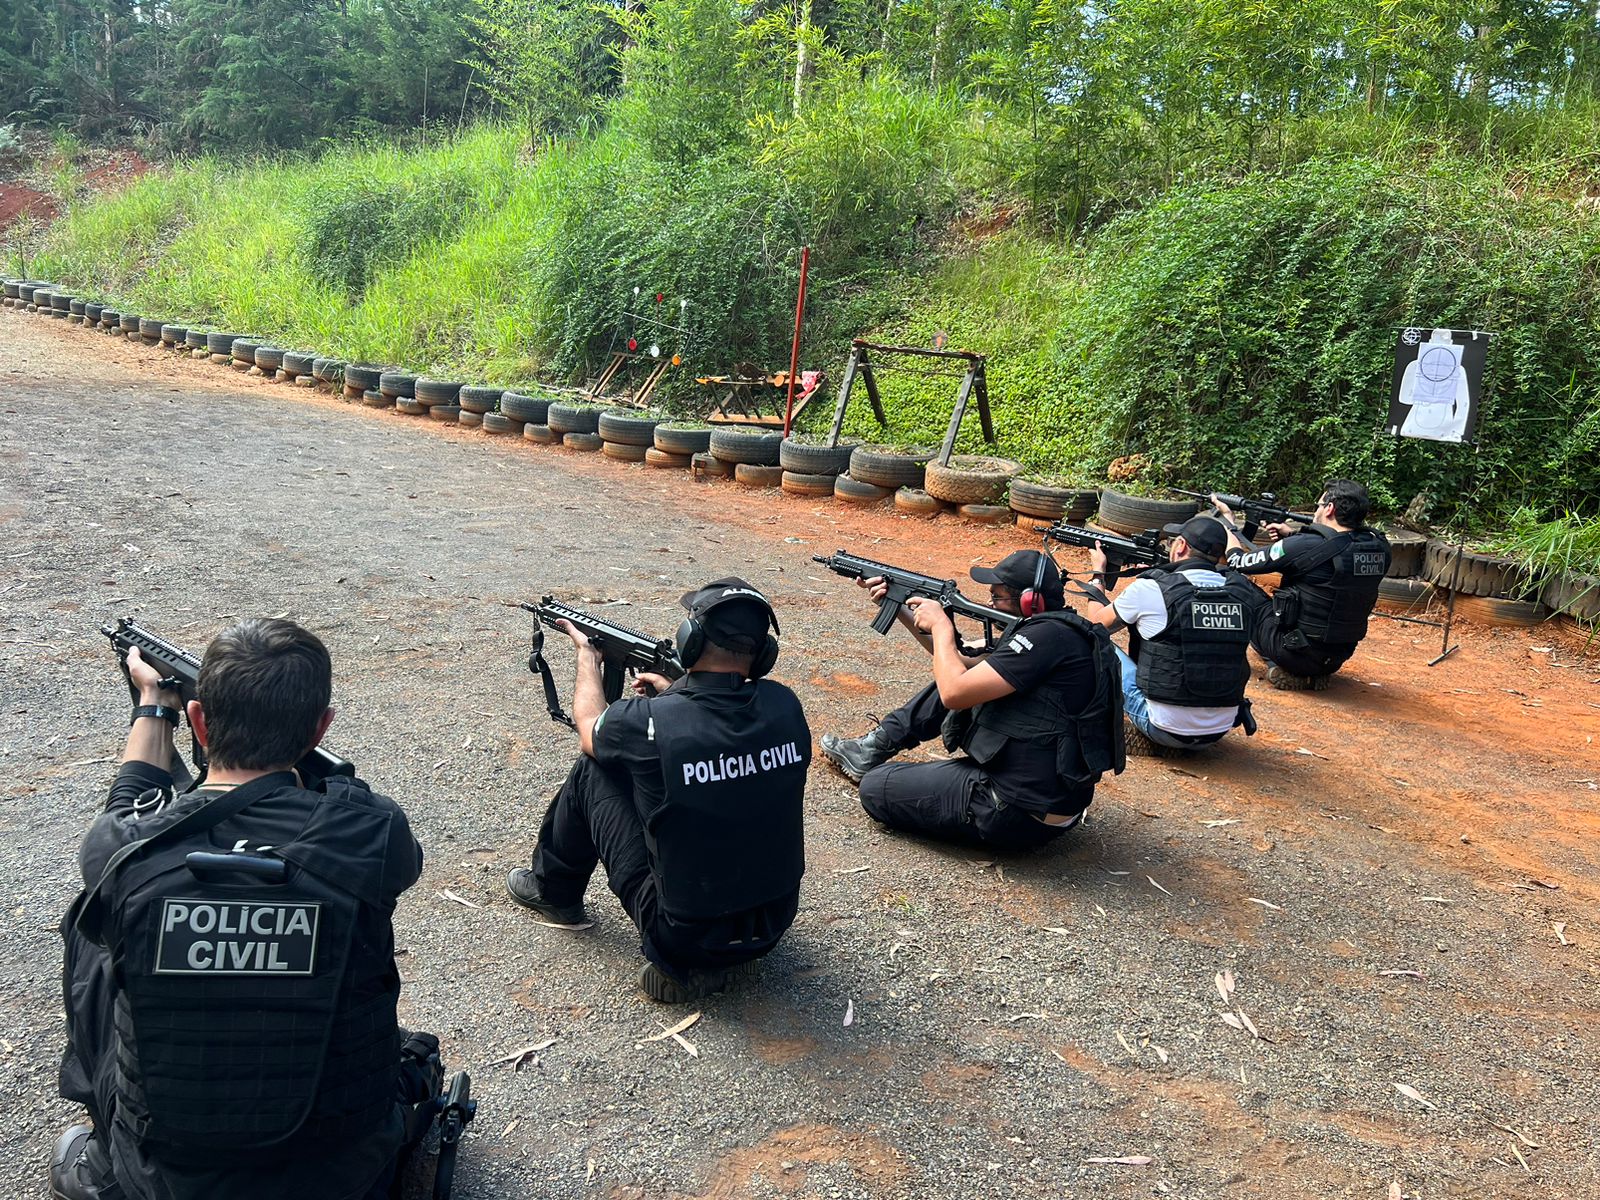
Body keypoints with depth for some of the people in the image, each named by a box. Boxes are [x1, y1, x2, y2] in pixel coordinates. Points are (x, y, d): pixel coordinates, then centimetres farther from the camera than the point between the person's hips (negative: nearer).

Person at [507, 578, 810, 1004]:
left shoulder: (649, 722, -22)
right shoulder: (784, 705, -11)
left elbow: (588, 727, 4)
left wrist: (587, 656, 21)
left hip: (684, 937, -4)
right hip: (775, 924, 4)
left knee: (592, 768, 9)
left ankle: (553, 893, 33)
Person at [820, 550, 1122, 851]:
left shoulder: (1050, 635, -22)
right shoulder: (1057, 629, 8)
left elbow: (954, 693, -24)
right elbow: (964, 663, 17)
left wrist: (941, 624, -8)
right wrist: (900, 608, 14)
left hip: (1023, 815, -10)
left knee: (875, 789, -4)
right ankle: (874, 748, 24)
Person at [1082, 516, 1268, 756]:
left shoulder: (1150, 590, -13)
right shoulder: (1242, 591, -1)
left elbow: (1095, 623, 6)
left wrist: (1098, 571, 22)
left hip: (1166, 730, -4)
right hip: (1220, 732, 5)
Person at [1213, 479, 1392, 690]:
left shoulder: (1305, 547, -22)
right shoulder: (1379, 547, -6)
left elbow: (1238, 562, -8)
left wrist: (1226, 518, 7)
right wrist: (1292, 532, 12)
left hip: (1297, 654, -6)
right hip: (1338, 658, 6)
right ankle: (1314, 672, 17)